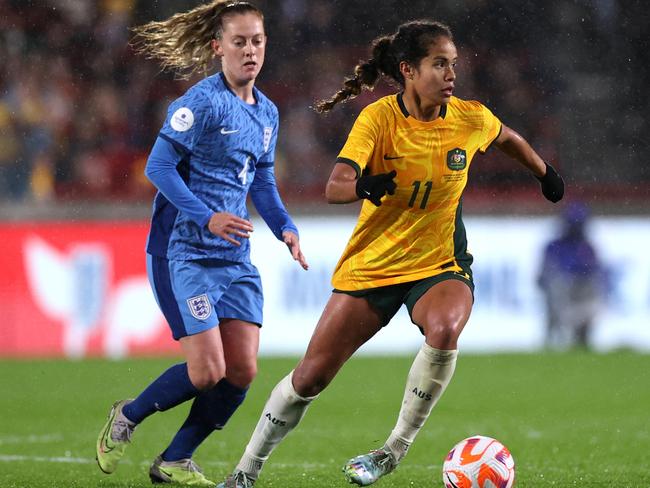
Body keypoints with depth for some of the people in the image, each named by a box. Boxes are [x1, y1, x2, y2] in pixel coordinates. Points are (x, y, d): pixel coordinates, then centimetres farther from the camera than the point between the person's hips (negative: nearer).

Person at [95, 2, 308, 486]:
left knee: (242, 371, -1)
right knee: (207, 371, -12)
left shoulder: (266, 112, 11)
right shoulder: (203, 102, -13)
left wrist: (285, 228, 4)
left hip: (236, 257, 8)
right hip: (184, 252, -8)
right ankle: (127, 417, 15)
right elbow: (159, 166, -16)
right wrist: (207, 216, -25)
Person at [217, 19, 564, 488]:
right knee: (310, 377, -1)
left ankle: (395, 449, -14)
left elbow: (509, 138, 17)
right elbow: (334, 187, -29)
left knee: (444, 331, -34)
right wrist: (365, 186, -50)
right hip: (371, 266, -1)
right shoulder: (379, 118, -16)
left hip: (440, 265, 1)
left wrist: (546, 173, 31)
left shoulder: (471, 119, -8)